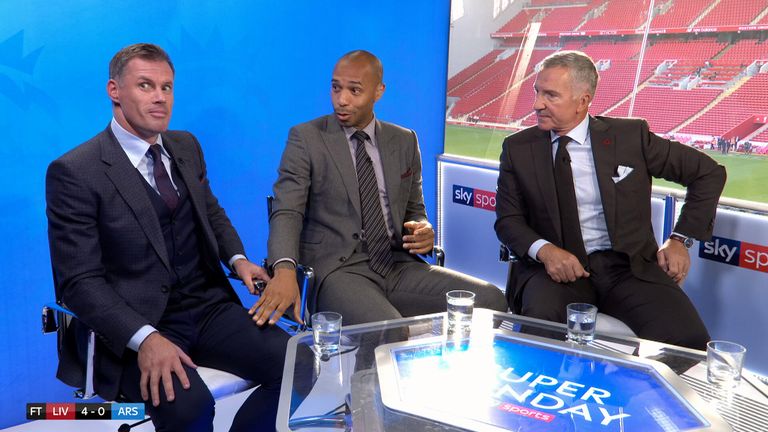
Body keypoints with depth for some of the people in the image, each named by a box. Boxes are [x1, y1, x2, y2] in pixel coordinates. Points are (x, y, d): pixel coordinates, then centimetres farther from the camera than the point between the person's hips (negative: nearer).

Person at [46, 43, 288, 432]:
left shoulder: (186, 146, 9)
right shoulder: (74, 172, -10)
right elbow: (79, 281, -12)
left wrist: (237, 259, 1)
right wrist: (145, 338, -26)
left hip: (209, 307, 6)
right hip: (132, 327, -5)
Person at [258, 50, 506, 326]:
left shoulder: (404, 141, 14)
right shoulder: (306, 138, 1)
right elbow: (287, 211, -8)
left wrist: (423, 231, -5)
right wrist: (284, 269, -29)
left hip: (398, 266, 5)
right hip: (336, 269, -5)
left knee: (490, 300, -15)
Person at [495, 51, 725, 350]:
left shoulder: (630, 136, 3)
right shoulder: (518, 148, 6)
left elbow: (709, 173, 11)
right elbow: (508, 220, 5)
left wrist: (681, 239, 3)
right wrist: (544, 250, -15)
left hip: (629, 266, 1)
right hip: (557, 268, 0)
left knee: (685, 337, -26)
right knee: (541, 318, -34)